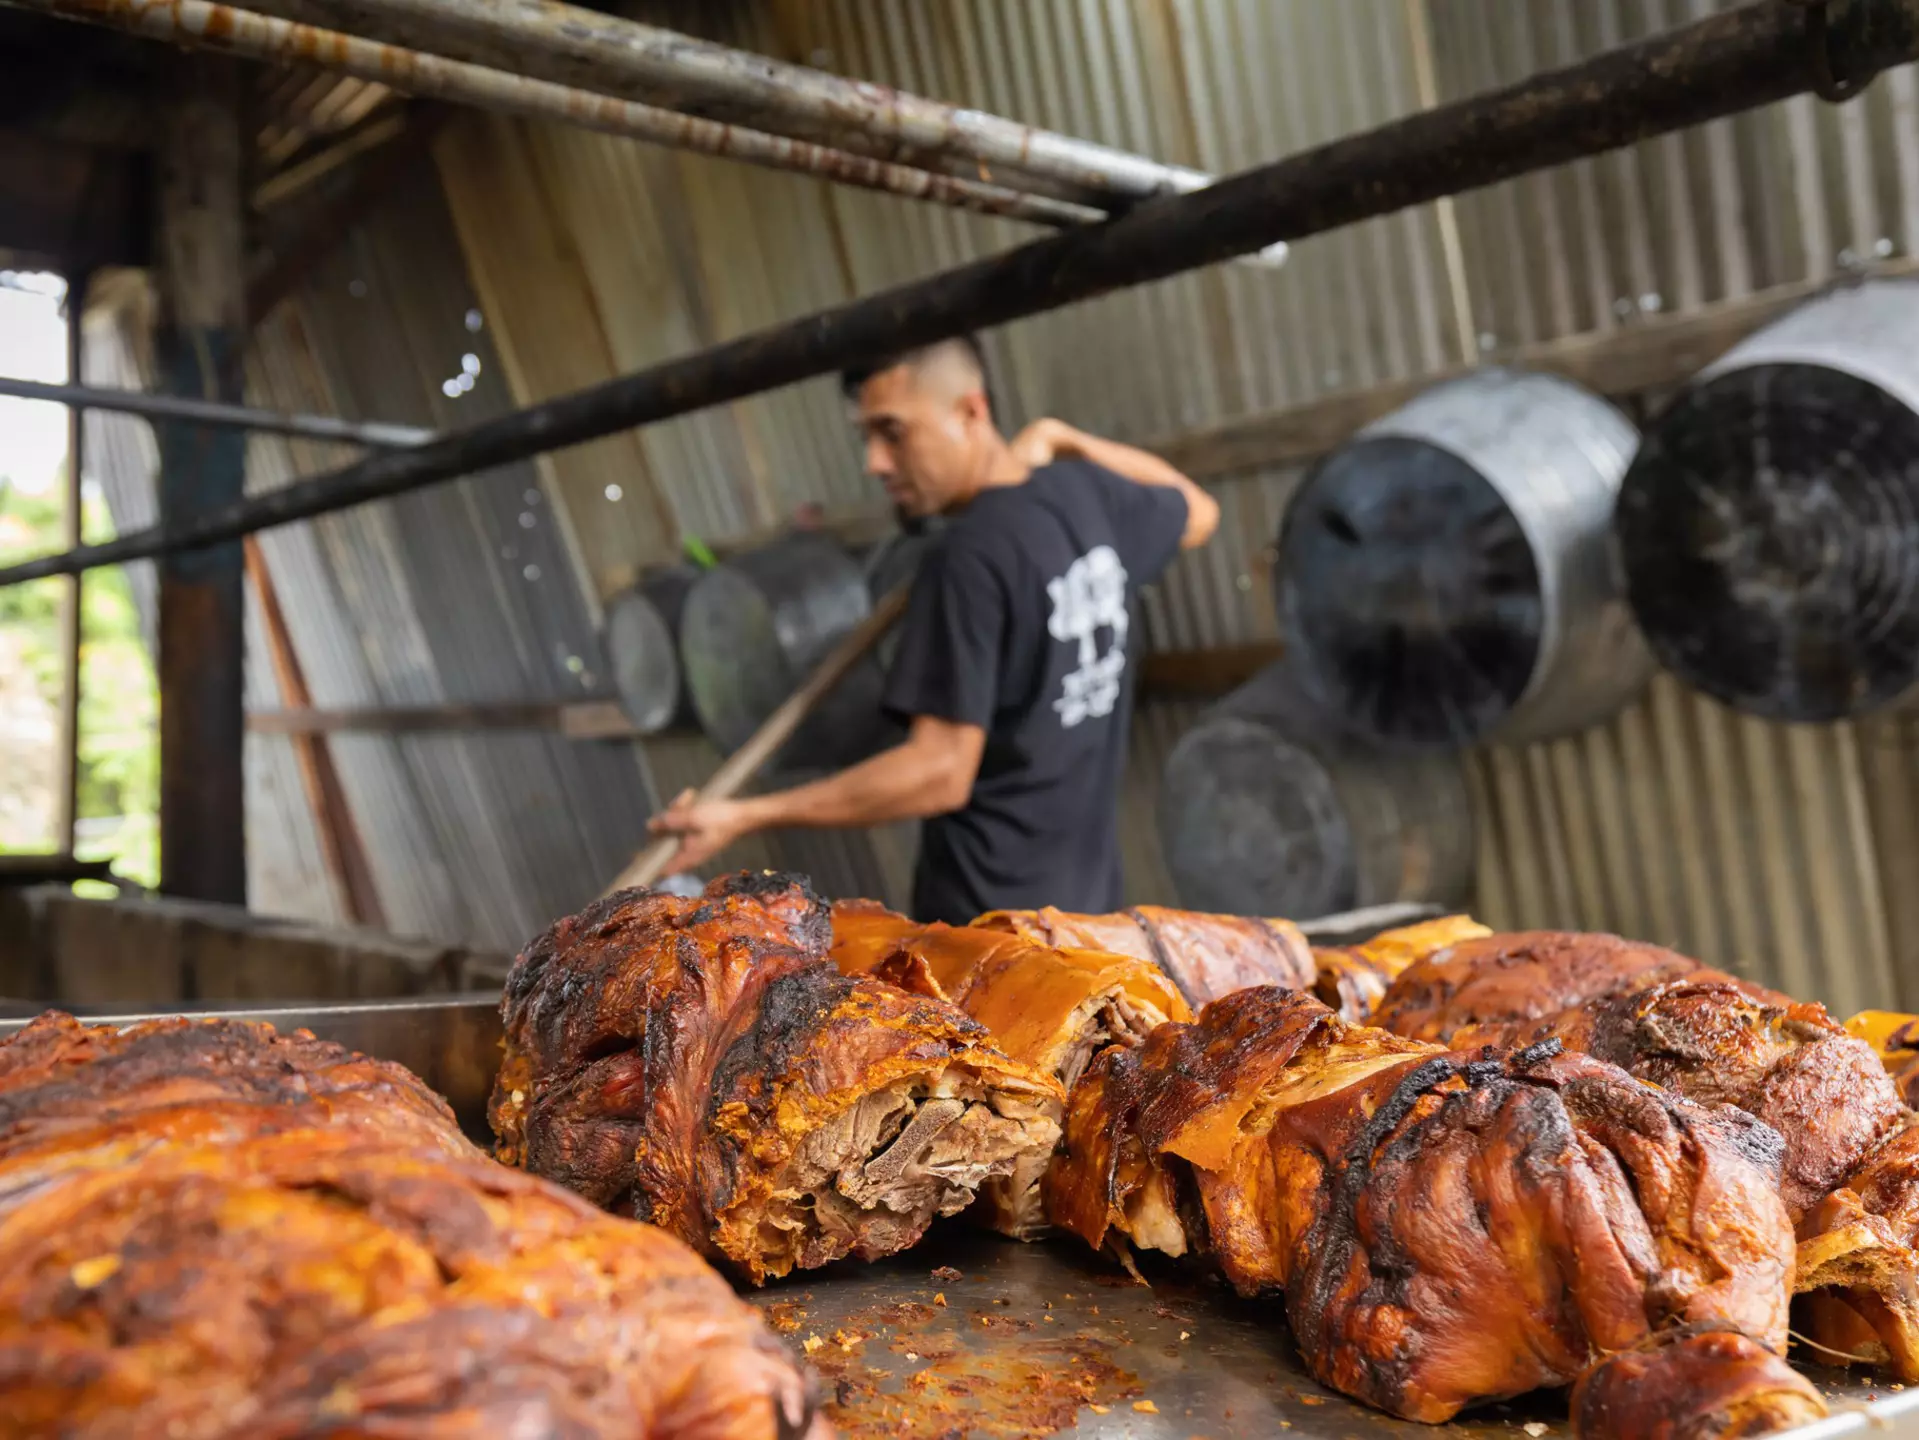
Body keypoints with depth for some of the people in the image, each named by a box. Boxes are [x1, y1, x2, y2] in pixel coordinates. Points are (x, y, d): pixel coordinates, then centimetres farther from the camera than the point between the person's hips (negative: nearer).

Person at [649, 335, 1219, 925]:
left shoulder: (970, 558, -19)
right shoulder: (1084, 493, 4)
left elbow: (941, 771, -23)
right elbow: (1197, 513, 26)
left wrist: (746, 816, -21)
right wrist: (1062, 439, 24)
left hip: (990, 914, -9)